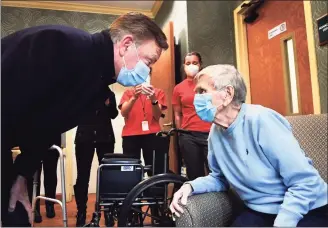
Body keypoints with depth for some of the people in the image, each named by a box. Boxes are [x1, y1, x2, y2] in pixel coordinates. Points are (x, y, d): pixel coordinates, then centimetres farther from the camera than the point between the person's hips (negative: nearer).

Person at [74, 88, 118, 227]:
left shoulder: (109, 94, 10)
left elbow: (114, 114, 4)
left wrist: (108, 104, -14)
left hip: (105, 137, 1)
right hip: (84, 137, -1)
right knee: (83, 175, 0)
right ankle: (81, 213, 11)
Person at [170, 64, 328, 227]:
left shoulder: (260, 120, -23)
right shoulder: (215, 132, -2)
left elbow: (305, 183, -21)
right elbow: (219, 177, 8)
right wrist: (191, 186, -9)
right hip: (259, 212, 5)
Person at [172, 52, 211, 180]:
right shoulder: (178, 88, 9)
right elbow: (177, 115, 12)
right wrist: (181, 134, 7)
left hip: (210, 134, -1)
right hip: (188, 136, 2)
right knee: (194, 175, 12)